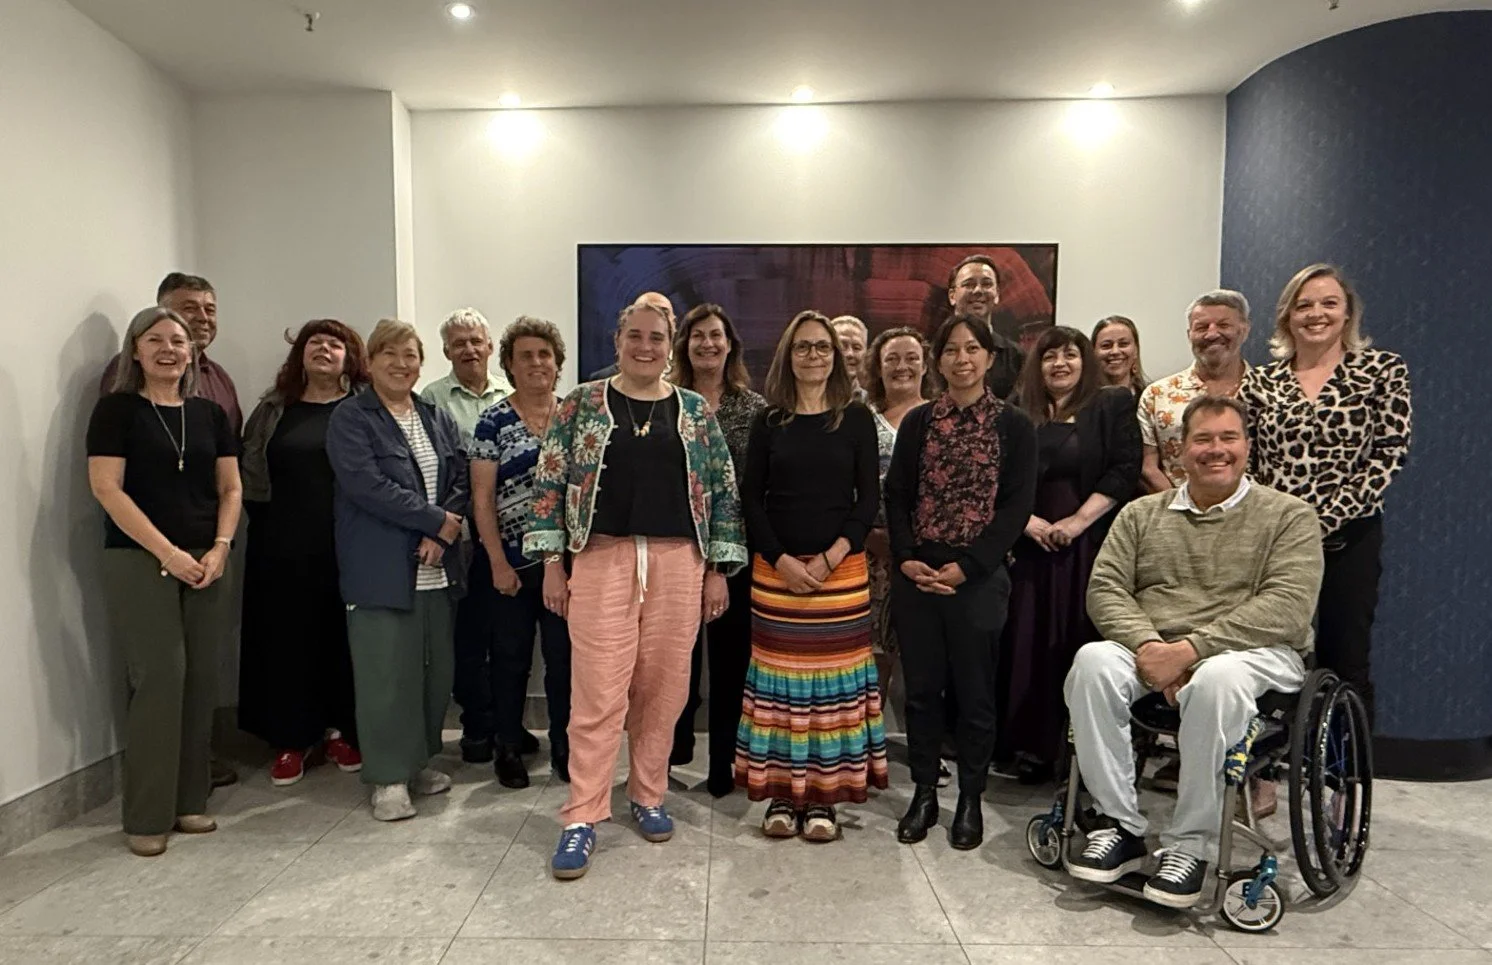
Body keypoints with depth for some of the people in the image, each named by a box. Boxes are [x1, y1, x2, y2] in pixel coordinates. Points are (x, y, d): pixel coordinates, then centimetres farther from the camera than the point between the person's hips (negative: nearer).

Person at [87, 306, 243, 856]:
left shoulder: (210, 414, 12)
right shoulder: (117, 409, 0)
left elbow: (230, 488, 11)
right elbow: (106, 488, -8)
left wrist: (220, 548, -5)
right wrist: (168, 552, -14)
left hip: (205, 565, 4)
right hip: (139, 563, -4)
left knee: (200, 679, 4)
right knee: (159, 677, -7)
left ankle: (189, 802, 16)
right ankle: (146, 816, 5)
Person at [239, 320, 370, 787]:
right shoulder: (272, 410, 11)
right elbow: (249, 471, 11)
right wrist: (267, 521, 3)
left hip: (347, 546, -2)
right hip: (284, 547, 2)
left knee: (343, 637, 5)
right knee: (287, 638, 6)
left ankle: (342, 732, 21)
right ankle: (289, 740, 19)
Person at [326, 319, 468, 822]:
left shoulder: (439, 419, 14)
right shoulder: (350, 419, -2)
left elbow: (463, 481, 7)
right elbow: (367, 484, -15)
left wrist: (441, 535, -9)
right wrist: (436, 519, -14)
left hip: (436, 568, 5)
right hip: (381, 569, -5)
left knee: (436, 668, 11)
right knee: (386, 674, -1)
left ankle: (419, 760, 28)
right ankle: (389, 777, 13)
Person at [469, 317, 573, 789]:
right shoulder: (494, 421, -2)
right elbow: (482, 498, -4)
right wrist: (498, 563, -9)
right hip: (514, 561, -2)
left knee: (565, 655, 7)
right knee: (511, 657, 9)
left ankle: (564, 748, 22)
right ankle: (508, 748, 26)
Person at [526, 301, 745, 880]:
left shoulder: (696, 412, 8)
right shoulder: (581, 404, 4)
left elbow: (724, 493, 8)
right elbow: (550, 484, 3)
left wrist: (718, 570, 3)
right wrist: (552, 562, -3)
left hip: (678, 564, 2)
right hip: (601, 559, -2)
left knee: (663, 689, 8)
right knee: (598, 692, -3)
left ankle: (648, 796, 27)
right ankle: (582, 817, 8)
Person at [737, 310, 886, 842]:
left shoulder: (857, 419, 4)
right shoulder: (768, 421, 6)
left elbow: (869, 497, 1)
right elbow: (751, 498, 3)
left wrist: (831, 558, -10)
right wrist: (782, 560, -9)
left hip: (841, 570, 0)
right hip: (775, 570, 1)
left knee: (832, 679, 2)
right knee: (779, 679, 3)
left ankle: (824, 796, 14)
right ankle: (782, 792, 15)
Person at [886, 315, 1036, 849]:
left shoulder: (1013, 424, 0)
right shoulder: (918, 421, 8)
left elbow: (1016, 505, -5)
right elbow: (896, 495, 6)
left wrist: (967, 566, -13)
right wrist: (906, 558, -8)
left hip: (978, 578, -2)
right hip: (916, 576, 2)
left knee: (974, 690, 7)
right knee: (922, 687, 9)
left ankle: (971, 799, 24)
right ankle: (924, 793, 24)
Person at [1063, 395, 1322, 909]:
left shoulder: (1289, 515, 6)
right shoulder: (1142, 514, 16)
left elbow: (1287, 607, -9)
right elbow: (1105, 587, 6)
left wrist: (1190, 648, -19)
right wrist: (1146, 644, -15)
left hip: (1253, 651, -3)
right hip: (1151, 649, 3)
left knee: (1217, 679, -37)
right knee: (1093, 661, -29)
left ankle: (1190, 844, -21)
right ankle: (1121, 826, -17)